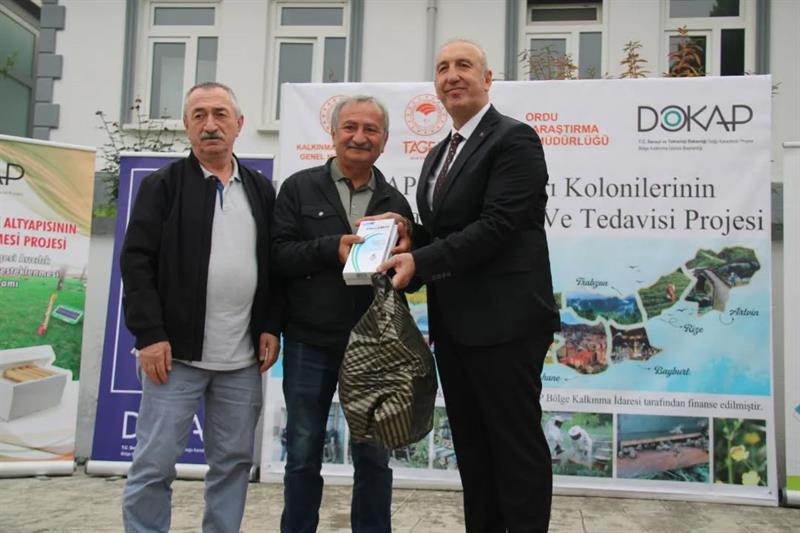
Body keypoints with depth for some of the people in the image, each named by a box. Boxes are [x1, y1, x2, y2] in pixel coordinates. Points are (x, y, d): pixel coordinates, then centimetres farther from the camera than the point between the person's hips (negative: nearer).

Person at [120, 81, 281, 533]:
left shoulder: (261, 189, 11)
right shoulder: (163, 185, 1)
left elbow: (275, 264, 13)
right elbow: (137, 261, -5)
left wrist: (271, 328, 4)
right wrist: (150, 336, -12)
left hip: (243, 358, 4)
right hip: (176, 350, -3)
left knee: (234, 461, 11)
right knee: (155, 463, 1)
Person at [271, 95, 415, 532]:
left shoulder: (395, 202, 8)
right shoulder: (299, 188, 2)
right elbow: (278, 254, -7)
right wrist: (333, 248, -19)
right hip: (309, 341, -1)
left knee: (373, 455, 10)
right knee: (304, 453, 11)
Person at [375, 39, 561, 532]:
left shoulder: (514, 138, -9)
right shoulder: (439, 155, 17)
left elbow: (498, 226, -19)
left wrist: (419, 261, -21)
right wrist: (409, 238, -1)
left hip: (503, 321, -8)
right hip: (455, 325, 9)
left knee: (517, 448, 3)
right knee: (472, 449, 17)